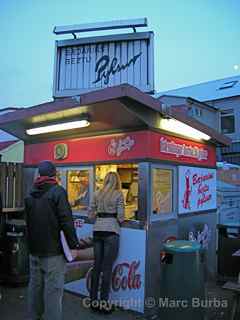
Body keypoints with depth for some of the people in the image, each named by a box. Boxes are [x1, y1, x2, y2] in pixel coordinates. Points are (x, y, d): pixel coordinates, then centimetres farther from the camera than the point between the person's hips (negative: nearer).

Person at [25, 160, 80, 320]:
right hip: (53, 250, -7)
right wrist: (74, 245, -13)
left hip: (34, 249, 7)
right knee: (53, 288, -2)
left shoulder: (30, 194, 9)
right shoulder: (57, 191, -14)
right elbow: (66, 221, -18)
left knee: (35, 284, 17)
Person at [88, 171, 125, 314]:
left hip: (97, 231, 5)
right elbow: (121, 217, -8)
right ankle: (103, 304, 10)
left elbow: (91, 214, 11)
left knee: (97, 266, 11)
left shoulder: (97, 194, 7)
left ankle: (93, 301, 21)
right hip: (111, 231, -5)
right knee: (107, 268, 2)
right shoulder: (118, 194, -5)